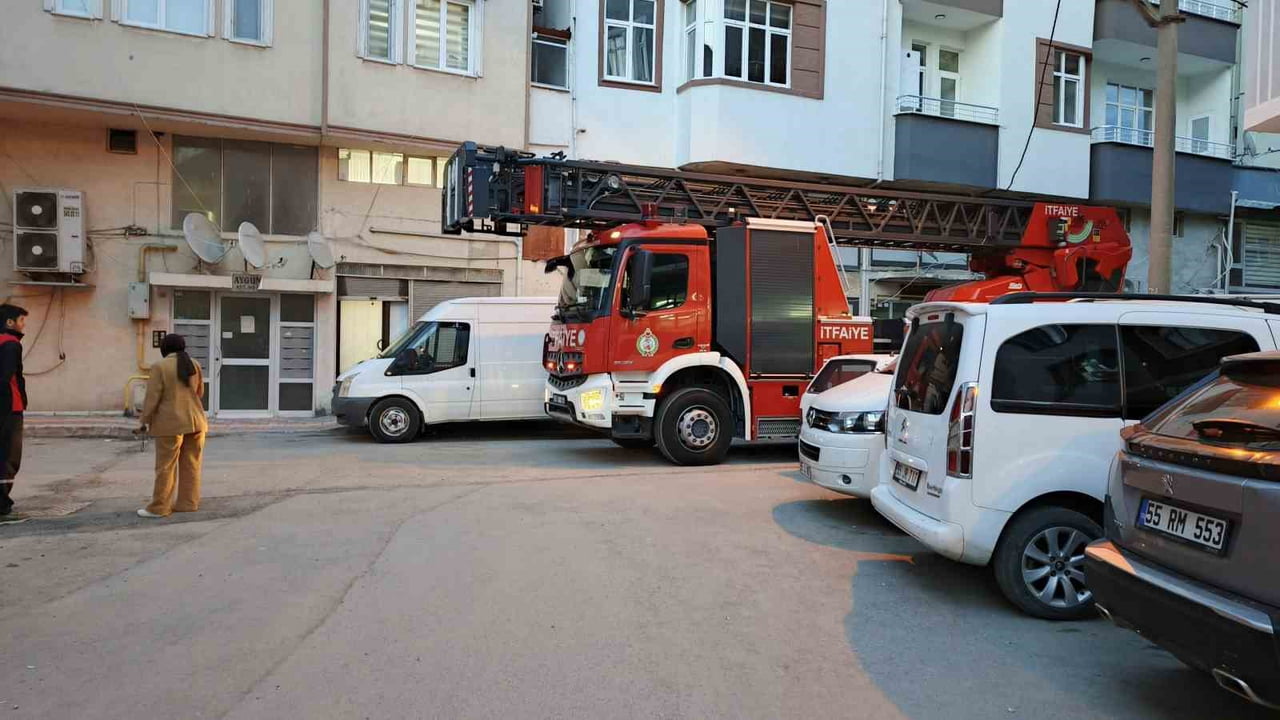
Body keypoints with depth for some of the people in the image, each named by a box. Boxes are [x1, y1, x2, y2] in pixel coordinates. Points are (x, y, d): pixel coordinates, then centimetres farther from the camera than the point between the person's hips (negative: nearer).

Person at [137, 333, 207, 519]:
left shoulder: (160, 367, -9)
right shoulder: (195, 365, 6)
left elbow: (152, 397, -10)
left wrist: (145, 421, -2)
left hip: (171, 423, -5)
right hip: (195, 420, 5)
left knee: (166, 467, 0)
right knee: (191, 465, 8)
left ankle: (159, 507, 4)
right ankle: (188, 503, 11)